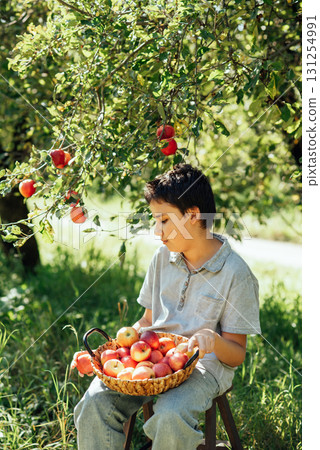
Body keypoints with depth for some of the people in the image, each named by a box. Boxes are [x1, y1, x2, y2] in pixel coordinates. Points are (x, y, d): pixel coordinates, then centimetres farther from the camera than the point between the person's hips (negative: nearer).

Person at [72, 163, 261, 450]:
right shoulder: (163, 257, 8)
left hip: (205, 365, -4)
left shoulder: (235, 273, -9)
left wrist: (214, 340, -27)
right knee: (95, 401, -21)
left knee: (171, 416, -35)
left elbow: (237, 355, -5)